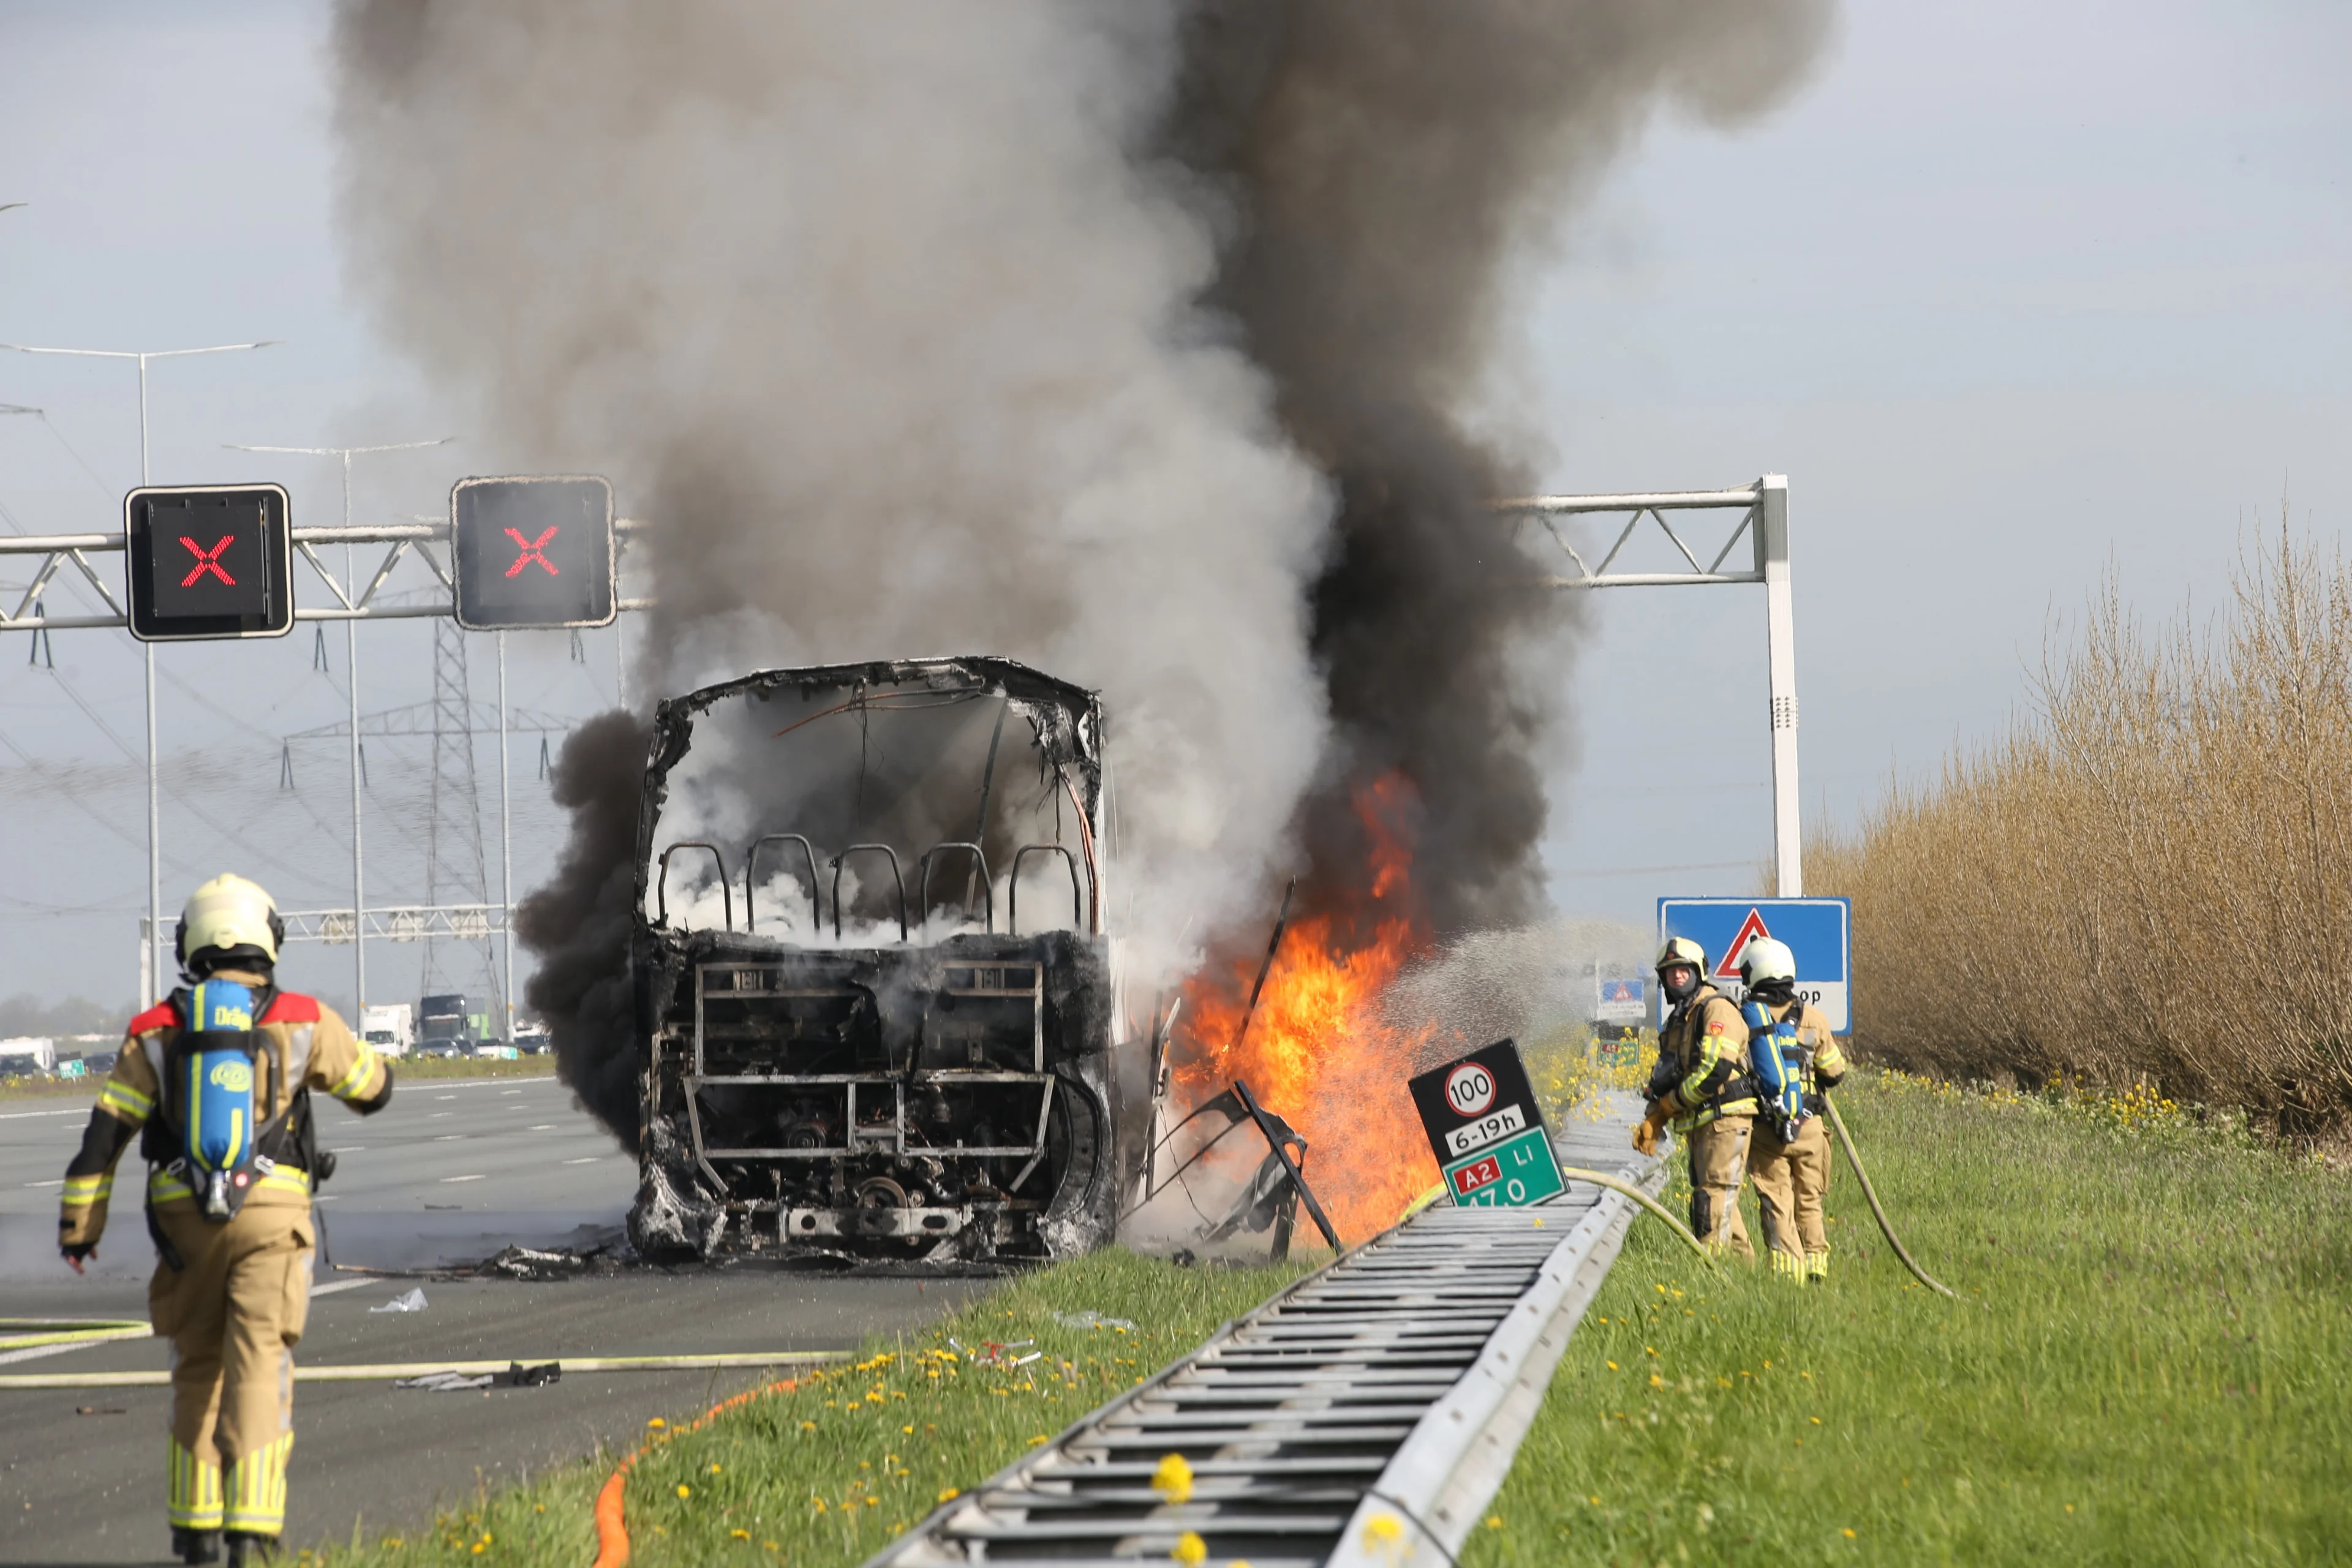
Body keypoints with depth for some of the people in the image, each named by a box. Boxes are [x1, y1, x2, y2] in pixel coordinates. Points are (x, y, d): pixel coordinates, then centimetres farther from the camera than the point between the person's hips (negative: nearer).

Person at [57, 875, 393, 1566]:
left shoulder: (157, 1031, 5)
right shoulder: (303, 1022, 2)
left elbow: (105, 1131, 1)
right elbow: (373, 1087, 16)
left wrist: (78, 1224, 6)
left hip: (184, 1222, 2)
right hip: (270, 1218, -2)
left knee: (197, 1372, 17)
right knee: (258, 1373, -6)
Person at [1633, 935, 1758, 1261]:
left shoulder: (1717, 1010, -9)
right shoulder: (1675, 1023, 20)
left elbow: (1716, 1069, -19)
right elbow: (1664, 1079, 25)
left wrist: (1672, 1102, -10)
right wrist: (1652, 1121, 8)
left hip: (1724, 1118, -9)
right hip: (1697, 1124, 9)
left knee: (1714, 1197, -15)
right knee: (1710, 1201, 11)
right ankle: (1743, 1260, 17)